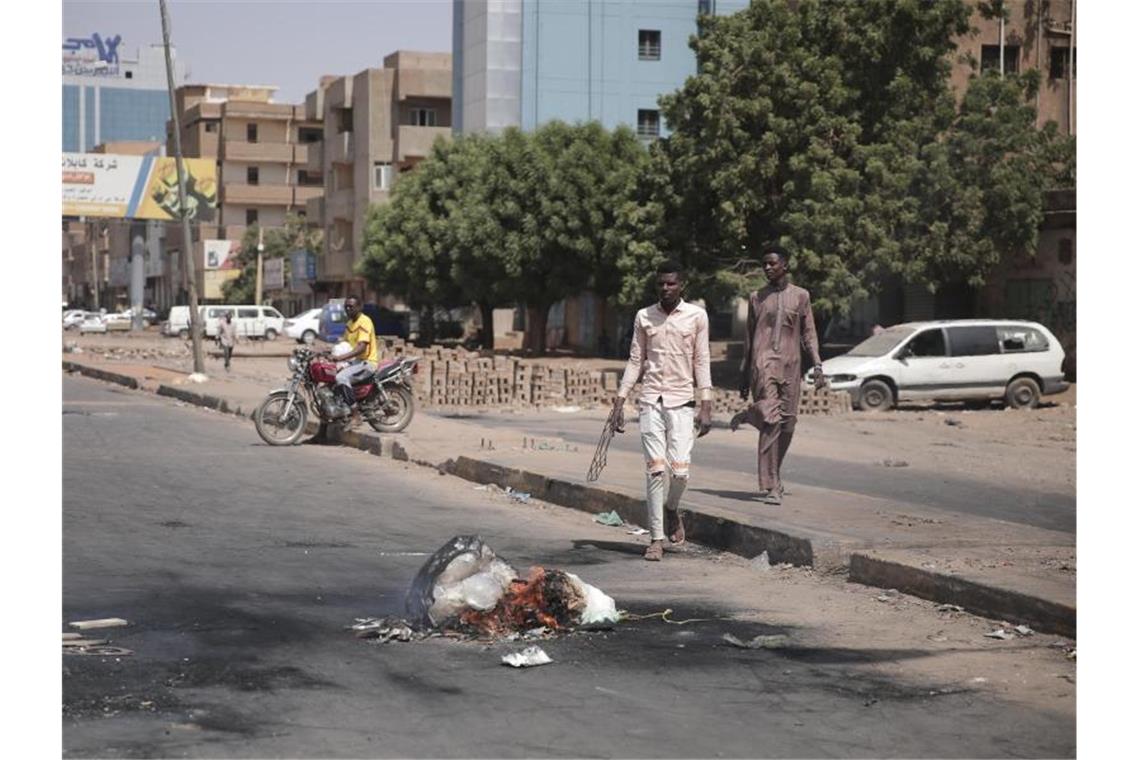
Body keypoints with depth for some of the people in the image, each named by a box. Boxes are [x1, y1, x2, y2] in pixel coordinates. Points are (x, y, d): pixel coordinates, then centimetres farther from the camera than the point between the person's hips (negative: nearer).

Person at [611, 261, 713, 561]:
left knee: (680, 471, -9)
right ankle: (656, 539, 2)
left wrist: (706, 406, -1)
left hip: (681, 402, -1)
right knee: (655, 470, -4)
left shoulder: (697, 316, 4)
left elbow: (701, 362, 5)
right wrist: (619, 403, 6)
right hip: (650, 401, 1)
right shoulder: (644, 317, 7)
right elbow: (635, 362, 11)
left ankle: (672, 508, 24)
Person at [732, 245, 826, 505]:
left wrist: (817, 366, -1)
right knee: (770, 421, -16)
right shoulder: (756, 298, 12)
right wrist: (744, 375, 16)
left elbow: (808, 334, 10)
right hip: (763, 363, -2)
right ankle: (770, 486, -15)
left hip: (790, 366, 2)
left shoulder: (800, 296, 11)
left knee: (786, 425, 3)